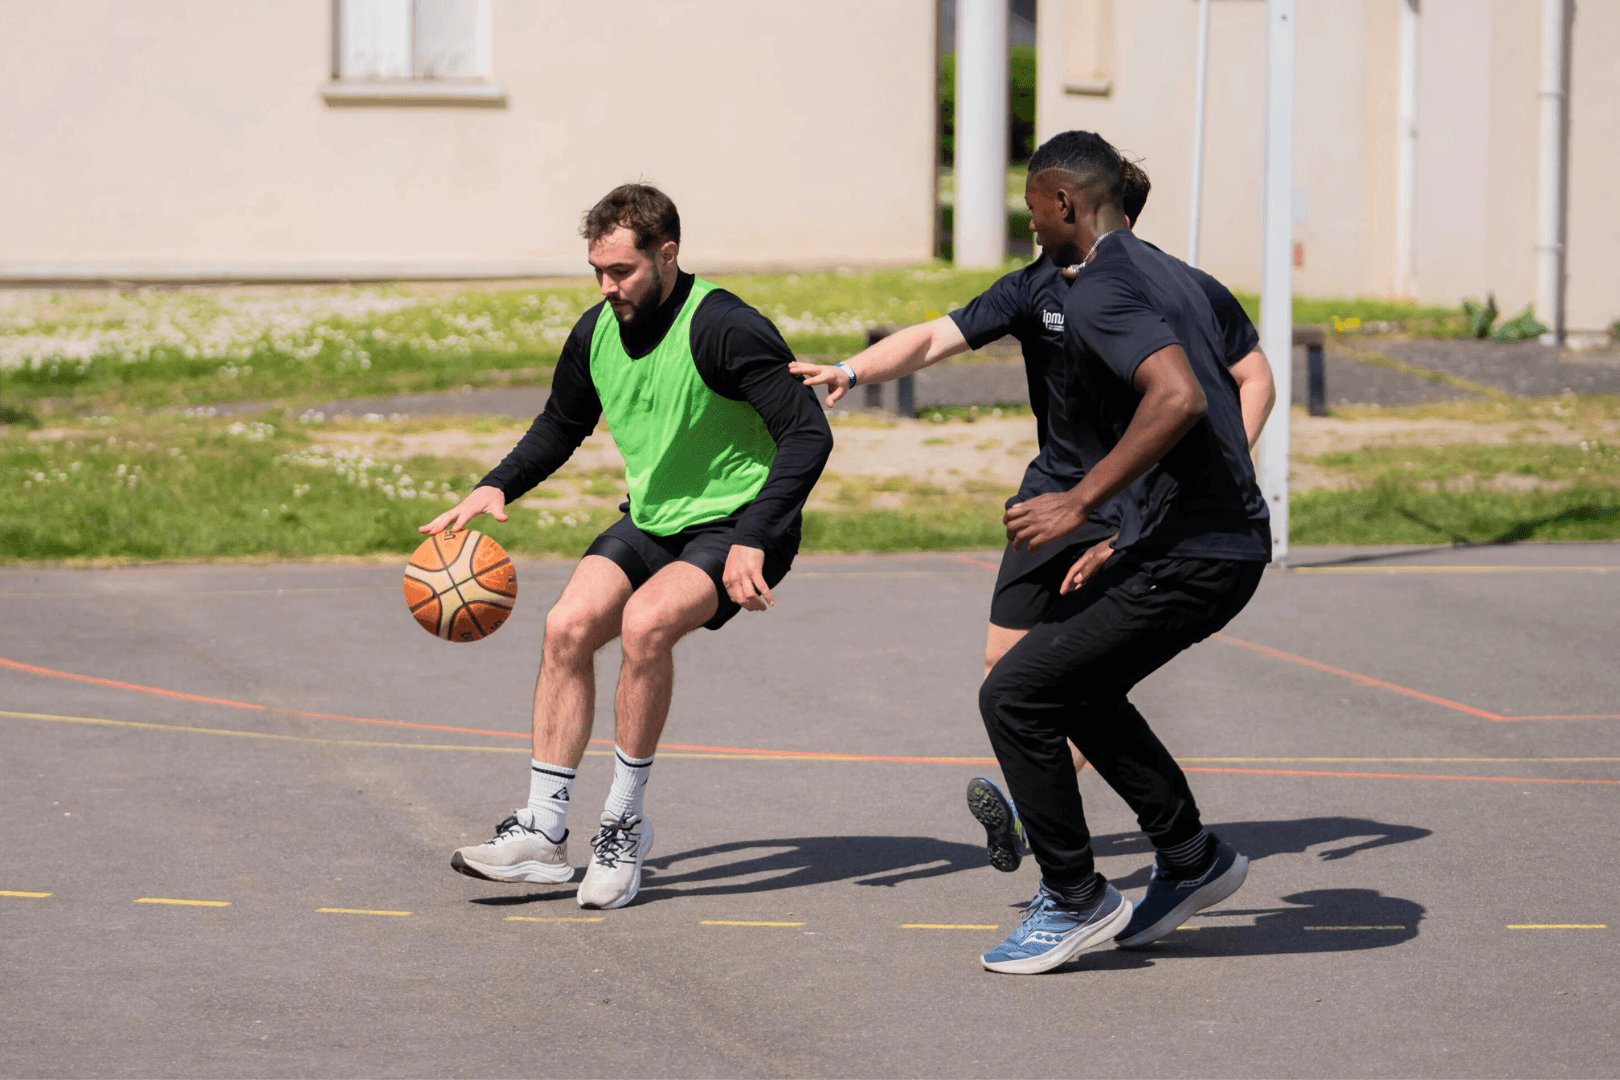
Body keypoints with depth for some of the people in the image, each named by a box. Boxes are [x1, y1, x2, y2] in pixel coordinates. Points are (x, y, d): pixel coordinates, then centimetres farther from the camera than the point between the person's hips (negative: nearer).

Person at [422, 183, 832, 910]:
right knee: (568, 625, -15)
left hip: (734, 524, -7)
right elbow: (561, 426, 18)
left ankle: (625, 823, -15)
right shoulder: (598, 331, -1)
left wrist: (752, 541, -31)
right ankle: (543, 833, -8)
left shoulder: (722, 328, -22)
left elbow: (808, 435, -24)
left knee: (645, 621, -30)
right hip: (651, 520, 7)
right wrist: (496, 487, -1)